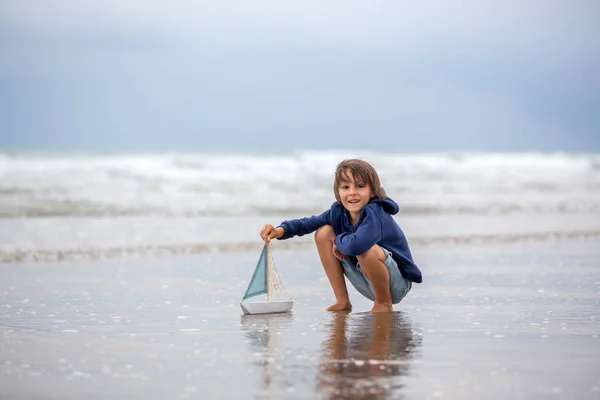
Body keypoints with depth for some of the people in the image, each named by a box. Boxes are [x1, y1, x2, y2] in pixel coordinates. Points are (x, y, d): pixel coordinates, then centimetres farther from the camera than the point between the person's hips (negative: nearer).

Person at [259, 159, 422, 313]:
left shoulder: (375, 213, -29)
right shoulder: (339, 211, -7)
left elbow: (355, 244, -45)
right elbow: (311, 222, 1)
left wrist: (339, 240, -21)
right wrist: (281, 230, -19)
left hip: (397, 285, -7)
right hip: (367, 283, 7)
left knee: (365, 249, -37)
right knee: (324, 232, -3)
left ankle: (384, 303, -10)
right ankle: (342, 301, 4)